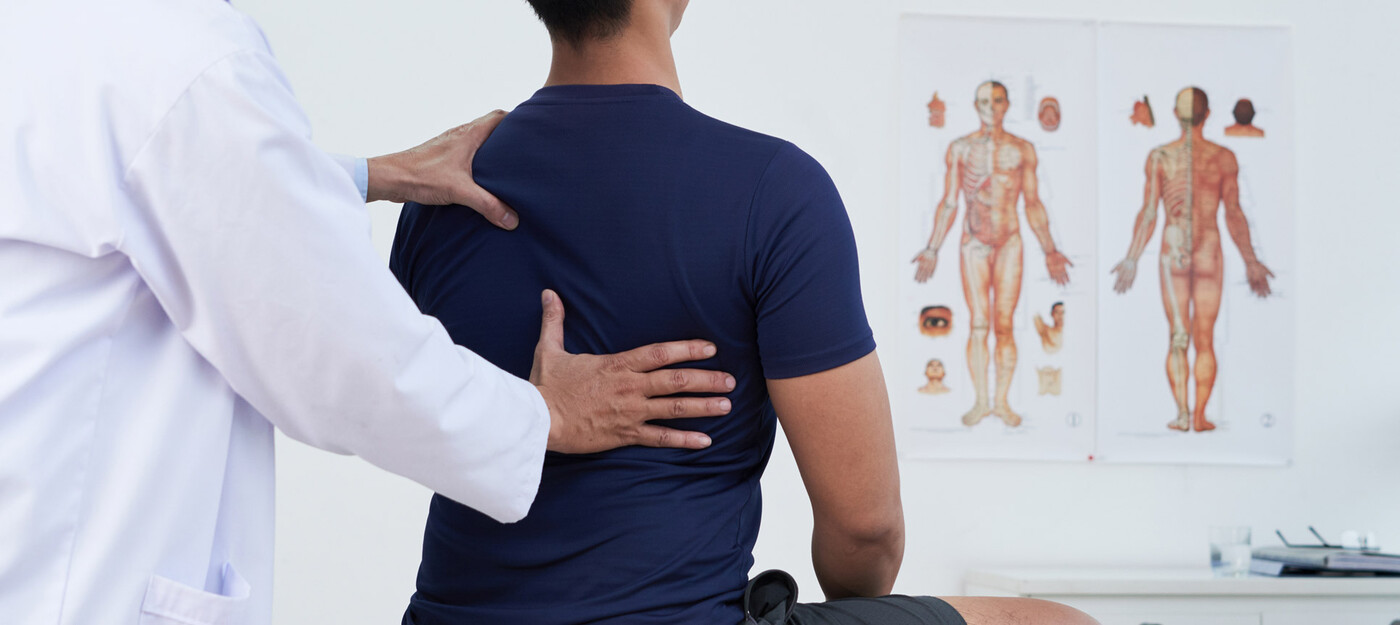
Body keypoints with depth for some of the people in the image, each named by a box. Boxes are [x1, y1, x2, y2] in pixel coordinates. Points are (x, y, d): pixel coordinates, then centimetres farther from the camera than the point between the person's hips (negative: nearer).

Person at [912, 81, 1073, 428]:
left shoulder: (1022, 150, 6)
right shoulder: (960, 149, 4)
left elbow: (1033, 204, 9)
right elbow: (948, 204, 7)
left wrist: (1049, 251, 7)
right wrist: (932, 250, 3)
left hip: (1010, 243, 0)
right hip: (973, 244, 0)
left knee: (1004, 326, -1)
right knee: (979, 326, -2)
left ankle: (1002, 401, 6)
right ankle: (981, 402, 5)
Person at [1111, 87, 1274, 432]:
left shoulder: (1159, 157, -4)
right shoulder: (1223, 157, -4)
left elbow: (1148, 214, -5)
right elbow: (1233, 214, -3)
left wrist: (1131, 260, 2)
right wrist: (1251, 261, 5)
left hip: (1172, 255, 0)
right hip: (1209, 254, 0)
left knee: (1177, 338, 6)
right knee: (1205, 340, 6)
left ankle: (1182, 412, -4)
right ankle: (1200, 415, 4)